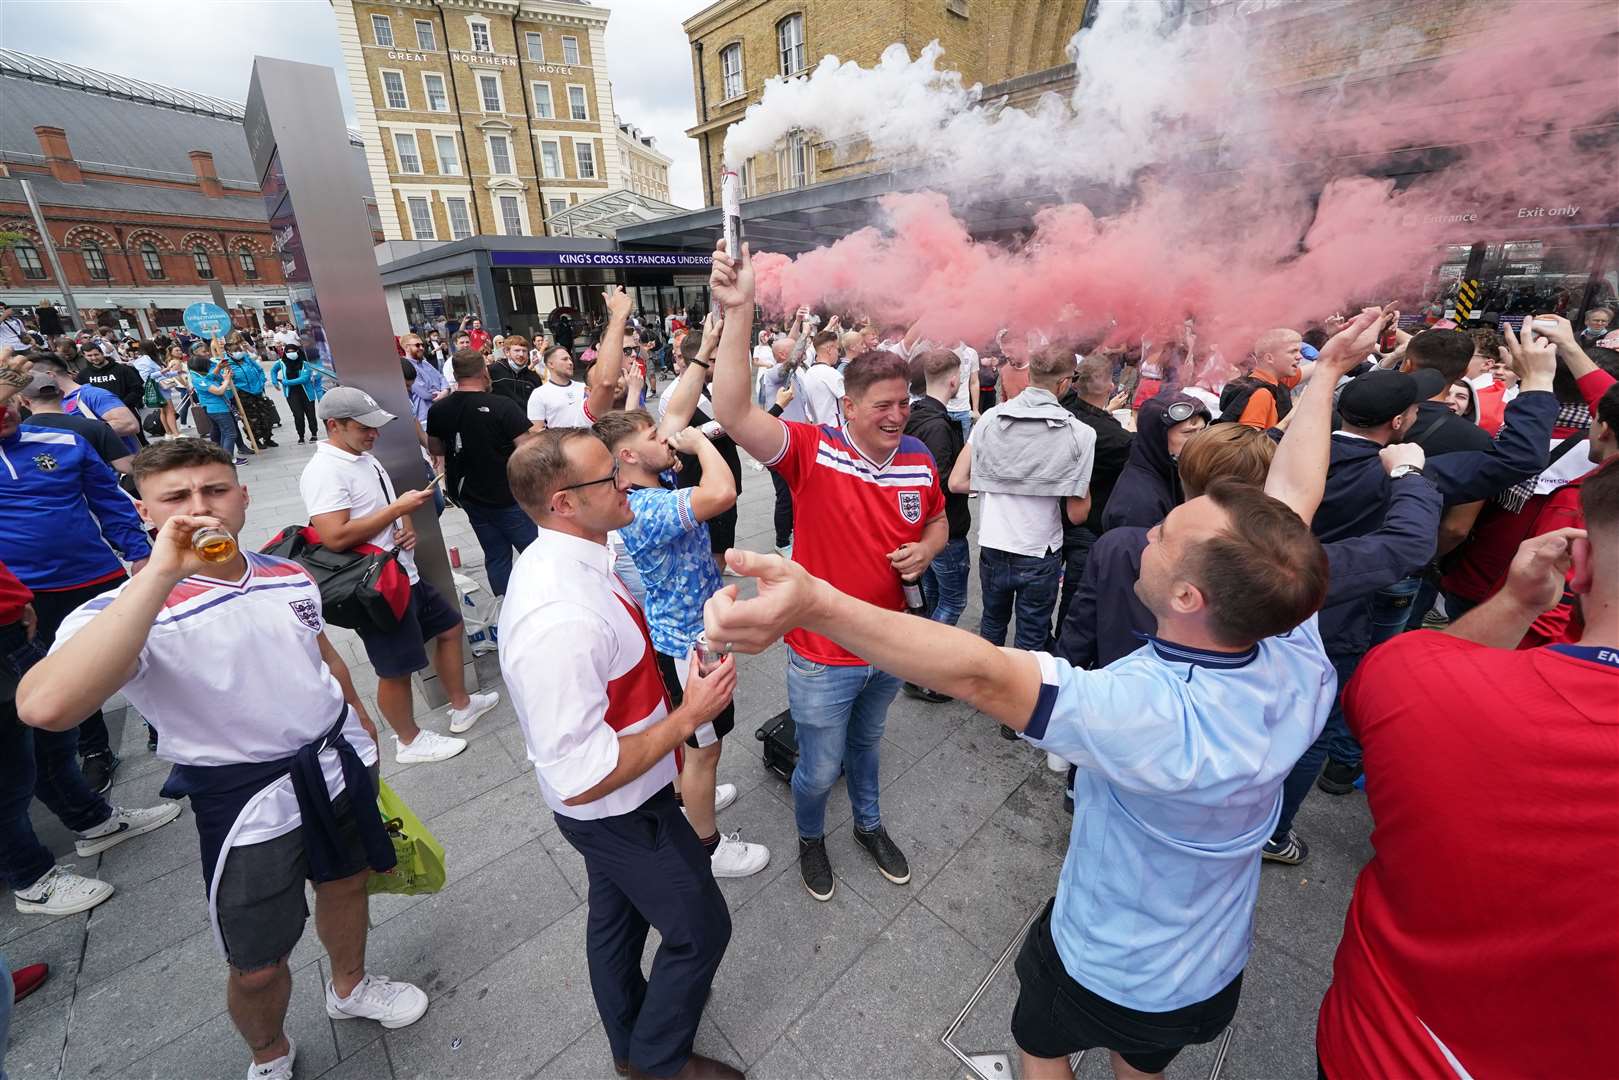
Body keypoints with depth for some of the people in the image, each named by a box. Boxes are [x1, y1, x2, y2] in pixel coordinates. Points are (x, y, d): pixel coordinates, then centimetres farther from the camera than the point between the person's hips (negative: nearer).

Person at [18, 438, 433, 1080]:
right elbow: (44, 708, -41)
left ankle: (350, 987, 57)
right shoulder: (130, 612, -20)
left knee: (345, 881, 26)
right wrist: (162, 574, -39)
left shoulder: (289, 578, -4)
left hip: (341, 761, 5)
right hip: (248, 802, -4)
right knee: (257, 966, 12)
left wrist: (359, 719, 24)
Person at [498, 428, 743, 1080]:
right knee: (700, 930, 16)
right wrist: (689, 716, -29)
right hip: (621, 812, -9)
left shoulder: (557, 556, -9)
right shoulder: (560, 619, -39)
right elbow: (579, 778, -35)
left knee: (616, 913, 30)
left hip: (611, 807, 9)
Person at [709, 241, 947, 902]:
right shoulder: (812, 450, -20)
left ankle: (869, 823, 58)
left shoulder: (918, 459, -6)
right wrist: (739, 313, -45)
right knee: (819, 768, 17)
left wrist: (925, 550, -11)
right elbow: (733, 415, -37)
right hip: (823, 655, -4)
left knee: (866, 744, 30)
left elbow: (938, 522, 13)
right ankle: (810, 838, 50)